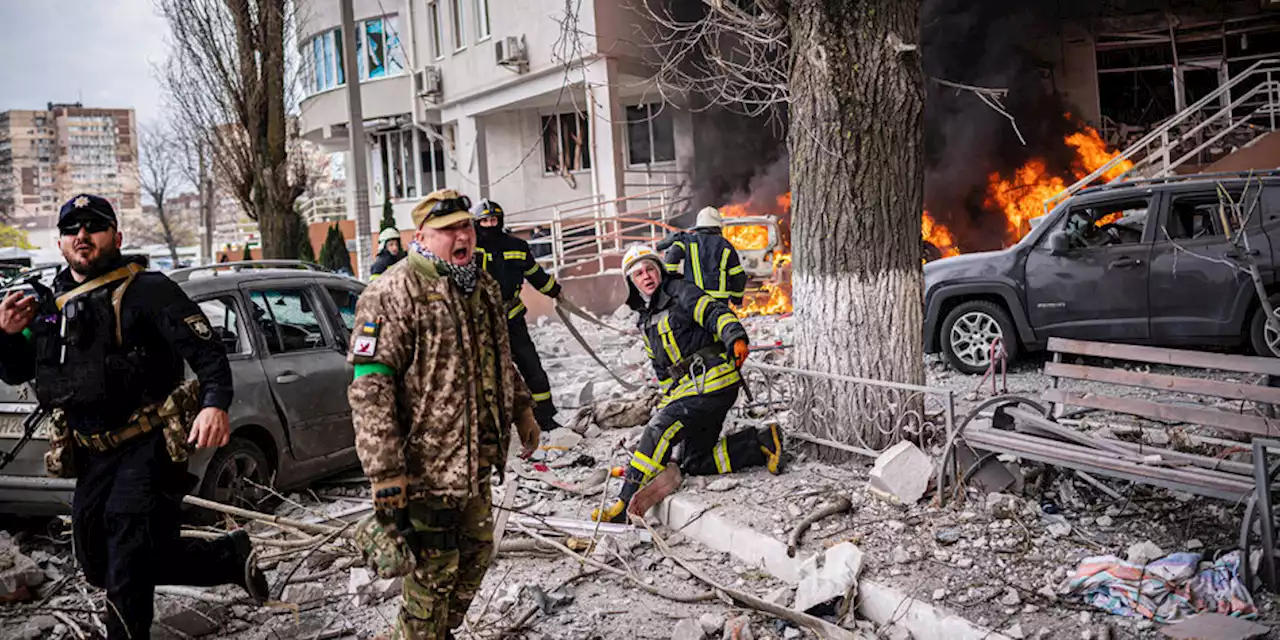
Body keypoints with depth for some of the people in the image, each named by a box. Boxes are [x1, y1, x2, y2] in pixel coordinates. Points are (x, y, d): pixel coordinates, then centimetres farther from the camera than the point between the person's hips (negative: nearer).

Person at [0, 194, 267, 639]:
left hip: (148, 450, -8)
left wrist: (215, 403, -36)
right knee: (99, 566, 16)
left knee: (126, 572, -12)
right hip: (94, 458, 8)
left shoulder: (146, 289, -8)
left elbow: (206, 350, -18)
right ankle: (233, 557, 26)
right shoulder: (51, 304, 14)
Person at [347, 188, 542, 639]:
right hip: (427, 463, -8)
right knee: (434, 570, 1)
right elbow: (370, 387, -21)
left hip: (477, 458, 9)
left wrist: (522, 410, 24)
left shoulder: (483, 287, 11)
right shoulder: (394, 293, -17)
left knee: (476, 553, 19)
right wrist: (384, 471, -25)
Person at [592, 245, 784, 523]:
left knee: (658, 430, -21)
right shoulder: (646, 322, 21)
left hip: (713, 380, -9)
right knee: (694, 463, 6)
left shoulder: (680, 292, -2)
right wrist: (668, 403, 19)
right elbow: (663, 370, 26)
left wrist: (735, 337, -36)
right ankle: (762, 443, 10)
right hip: (688, 386, 9)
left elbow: (714, 312, -18)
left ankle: (627, 500, -22)